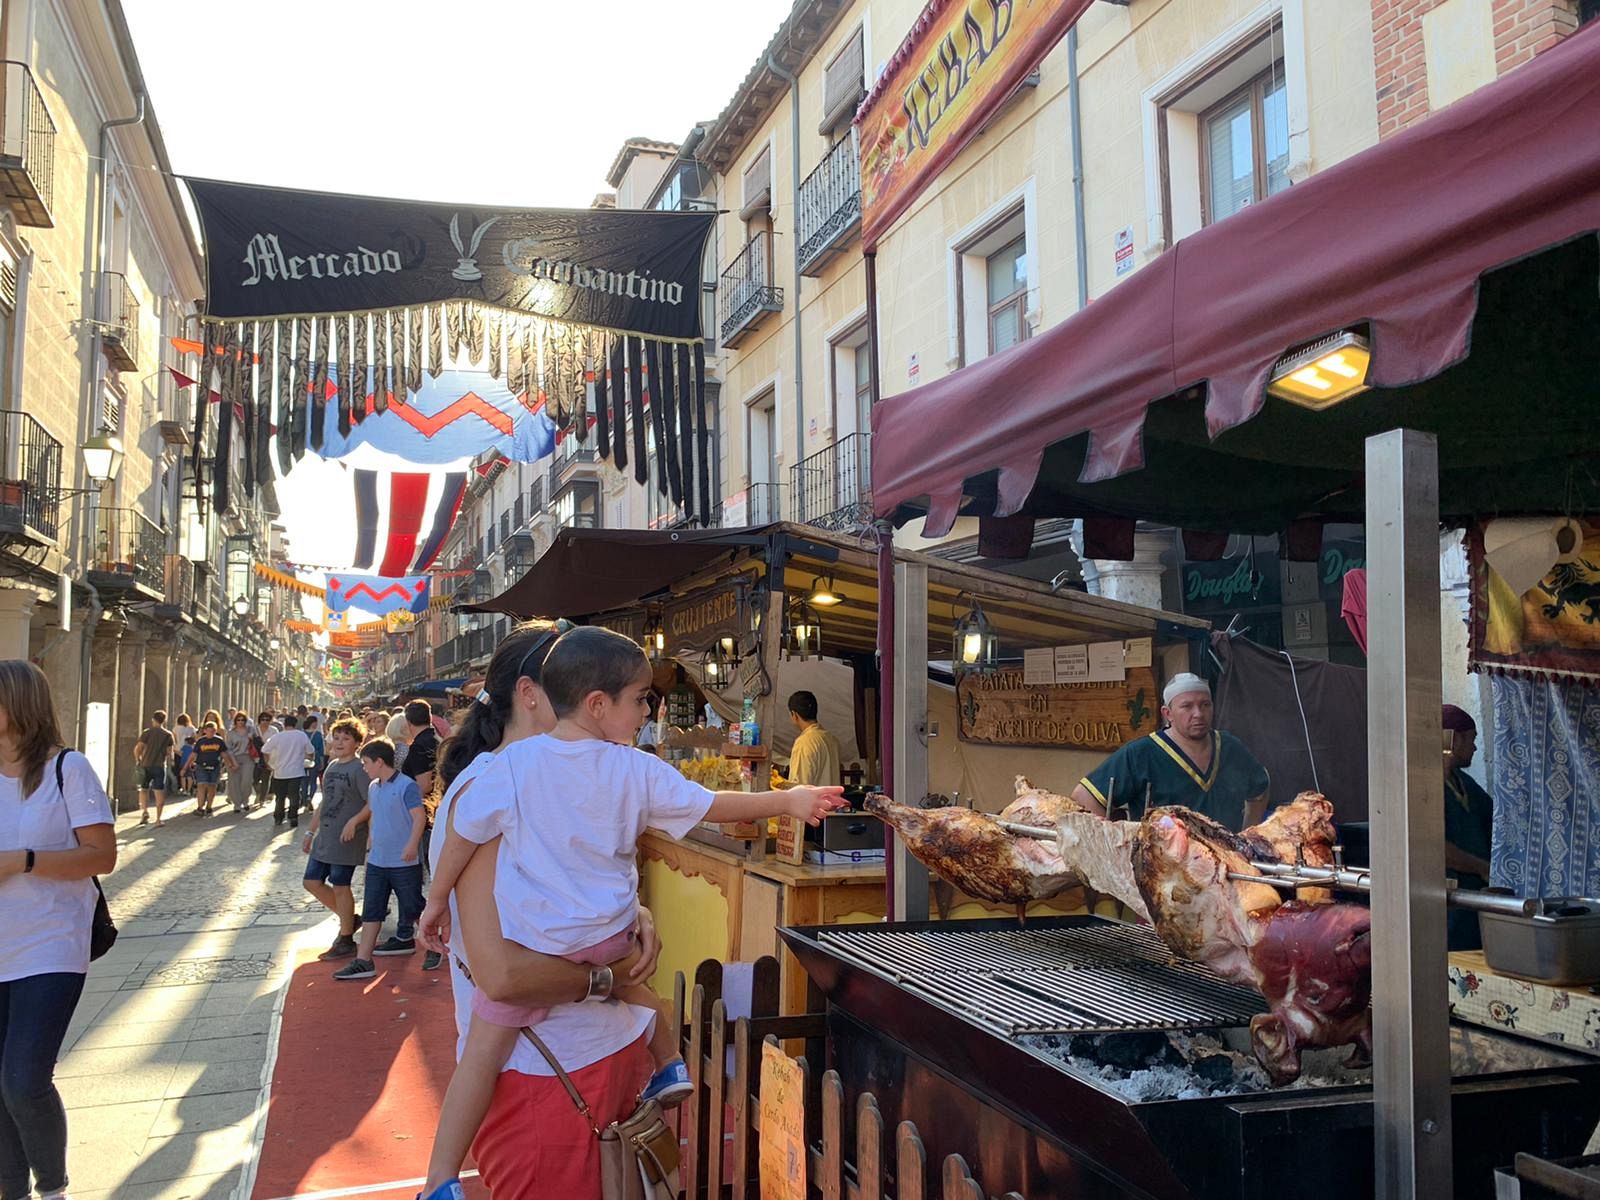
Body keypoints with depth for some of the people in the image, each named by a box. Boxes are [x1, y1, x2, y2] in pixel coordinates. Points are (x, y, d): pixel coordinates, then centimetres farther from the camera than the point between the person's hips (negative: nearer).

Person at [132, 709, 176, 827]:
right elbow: (169, 751, 3)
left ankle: (145, 811, 0)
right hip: (160, 766, 0)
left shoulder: (147, 733, -2)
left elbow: (137, 749, -6)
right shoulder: (168, 734, 2)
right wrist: (169, 760, 22)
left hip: (146, 765, 0)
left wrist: (138, 760, 10)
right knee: (159, 792, 1)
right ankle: (158, 819, -3)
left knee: (144, 789, 18)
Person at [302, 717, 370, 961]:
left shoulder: (359, 769, -12)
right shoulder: (332, 766, 13)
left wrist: (354, 824, -22)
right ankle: (348, 919, 26)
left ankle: (346, 941, 11)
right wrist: (310, 832, 20)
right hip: (324, 837, 8)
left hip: (346, 838, -8)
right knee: (312, 881, 9)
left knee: (340, 887, -2)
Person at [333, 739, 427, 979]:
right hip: (377, 861, 8)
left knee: (412, 908, 6)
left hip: (405, 862, -8)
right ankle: (363, 961, 7)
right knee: (371, 911, 6)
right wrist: (355, 820, 19)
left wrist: (412, 844, -33)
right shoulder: (374, 787, 10)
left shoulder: (406, 786, -15)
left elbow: (419, 816, -22)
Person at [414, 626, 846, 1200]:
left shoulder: (514, 763, -11)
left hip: (533, 937, -1)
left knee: (482, 1054, 6)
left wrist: (437, 900, 12)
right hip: (609, 934, 1)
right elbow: (710, 806, -1)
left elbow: (464, 832, -3)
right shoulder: (637, 771, -9)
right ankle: (669, 1066, 45)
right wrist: (788, 801, 11)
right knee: (629, 977, 34)